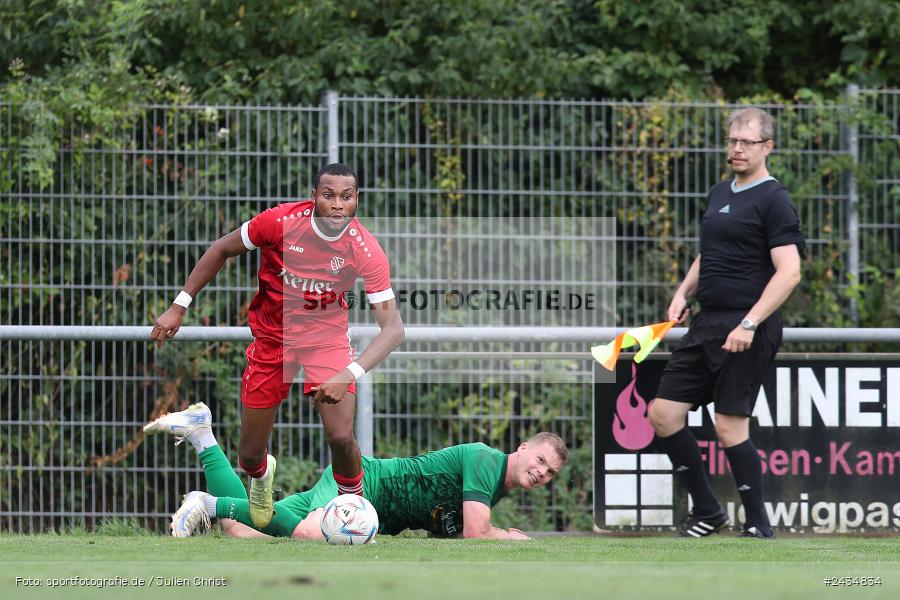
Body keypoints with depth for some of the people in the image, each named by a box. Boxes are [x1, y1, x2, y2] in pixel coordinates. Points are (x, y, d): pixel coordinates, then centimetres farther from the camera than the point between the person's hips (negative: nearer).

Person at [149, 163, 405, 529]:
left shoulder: (365, 250, -23)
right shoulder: (280, 222, -23)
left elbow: (393, 328, -25)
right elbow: (222, 250, -5)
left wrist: (349, 374, -40)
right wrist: (179, 307, -6)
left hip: (327, 335, -1)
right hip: (272, 335, 1)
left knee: (341, 437, -22)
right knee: (250, 456, 6)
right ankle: (261, 476, 46)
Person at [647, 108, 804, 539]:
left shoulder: (773, 200, -9)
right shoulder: (719, 195, 17)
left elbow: (789, 272, -16)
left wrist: (749, 324, -23)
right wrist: (683, 293, 12)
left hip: (747, 330, -9)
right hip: (707, 324, 9)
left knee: (730, 426, -10)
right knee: (663, 412, 5)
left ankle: (758, 526, 1)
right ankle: (706, 511, 16)